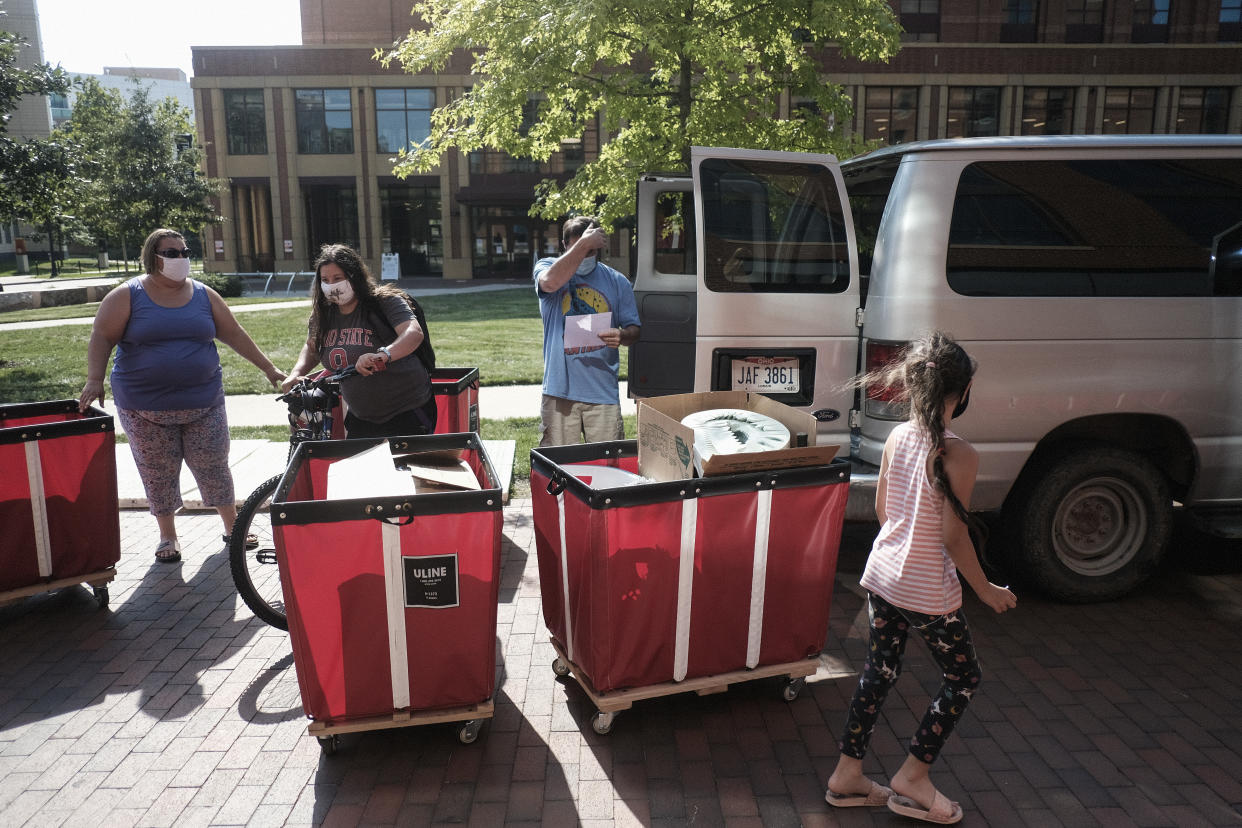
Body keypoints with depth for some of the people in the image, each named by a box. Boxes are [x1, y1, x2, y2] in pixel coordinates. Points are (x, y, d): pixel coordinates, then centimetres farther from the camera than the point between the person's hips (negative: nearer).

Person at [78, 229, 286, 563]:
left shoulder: (204, 295, 5)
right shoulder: (128, 296, -2)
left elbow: (235, 335, 8)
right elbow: (102, 337, -5)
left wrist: (268, 368, 6)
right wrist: (94, 380, -17)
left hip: (203, 404, 2)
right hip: (145, 409, -1)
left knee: (214, 467, 5)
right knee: (158, 474, 6)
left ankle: (232, 527, 22)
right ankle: (168, 536, 23)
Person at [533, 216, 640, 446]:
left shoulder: (617, 282, 9)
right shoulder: (548, 266, 4)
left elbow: (634, 330, 10)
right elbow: (550, 282, -22)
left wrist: (622, 336, -14)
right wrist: (583, 244, -20)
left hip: (603, 392, 1)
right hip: (560, 390, -1)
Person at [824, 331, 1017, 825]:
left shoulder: (897, 437, -2)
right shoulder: (959, 455, -21)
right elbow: (954, 536, -18)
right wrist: (986, 590, -4)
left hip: (881, 575, 6)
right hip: (928, 592, -6)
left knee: (879, 671, 19)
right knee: (964, 678, 16)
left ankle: (847, 775, 28)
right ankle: (912, 779, 23)